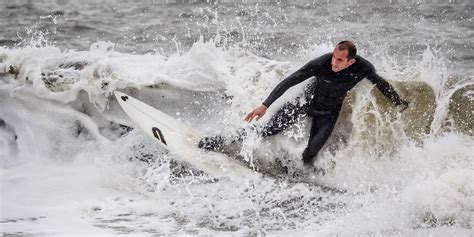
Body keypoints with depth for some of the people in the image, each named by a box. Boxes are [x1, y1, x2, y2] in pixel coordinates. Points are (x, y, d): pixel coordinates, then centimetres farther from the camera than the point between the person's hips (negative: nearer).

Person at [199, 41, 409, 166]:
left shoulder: (363, 68, -29)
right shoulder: (321, 64, -34)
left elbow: (380, 83, -5)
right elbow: (289, 82, -26)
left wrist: (399, 103, 9)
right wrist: (265, 105, -29)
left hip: (329, 112, 1)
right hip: (307, 101, -1)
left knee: (311, 152, -18)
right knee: (269, 129, -8)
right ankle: (223, 140, 5)